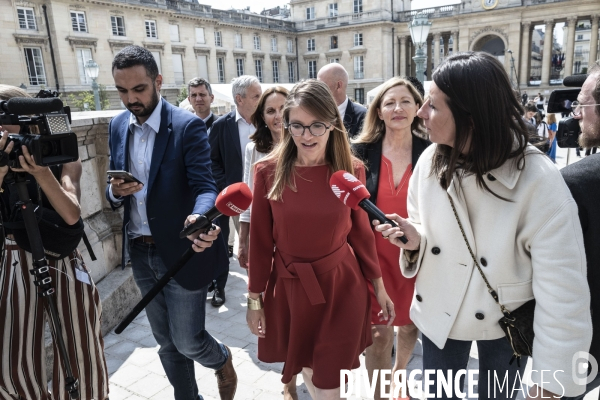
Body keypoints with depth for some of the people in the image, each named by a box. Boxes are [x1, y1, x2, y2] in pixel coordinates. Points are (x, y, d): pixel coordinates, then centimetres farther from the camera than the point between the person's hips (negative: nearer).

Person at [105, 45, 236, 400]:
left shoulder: (188, 125, -13)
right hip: (140, 253, 6)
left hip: (181, 252, -5)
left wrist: (198, 218, -43)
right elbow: (115, 194, 9)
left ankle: (223, 361, 38)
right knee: (168, 343, 18)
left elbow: (204, 186, -21)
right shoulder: (118, 126, 5)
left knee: (188, 341, 4)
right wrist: (115, 192, -15)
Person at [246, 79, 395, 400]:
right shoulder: (268, 171, -10)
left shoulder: (352, 170, -8)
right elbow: (260, 240, -5)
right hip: (289, 287, 1)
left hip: (342, 286, 0)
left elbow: (361, 232, 1)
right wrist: (255, 299, 1)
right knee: (306, 370, 22)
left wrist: (379, 287, 7)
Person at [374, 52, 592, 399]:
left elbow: (563, 288, -23)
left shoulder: (539, 180, -27)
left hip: (508, 324, -3)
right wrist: (416, 240, -23)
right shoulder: (430, 161, -12)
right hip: (439, 314, 3)